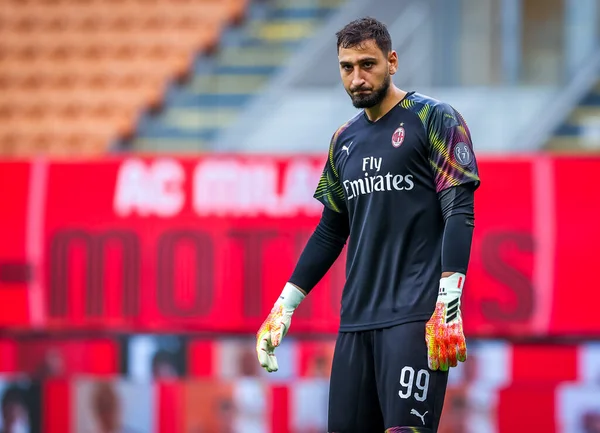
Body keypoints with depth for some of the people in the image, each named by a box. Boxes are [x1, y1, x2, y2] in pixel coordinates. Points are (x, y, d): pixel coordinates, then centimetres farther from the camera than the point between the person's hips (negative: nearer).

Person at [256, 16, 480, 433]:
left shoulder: (434, 119, -2)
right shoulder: (344, 139, 17)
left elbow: (460, 214, -9)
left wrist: (448, 305, -19)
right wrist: (284, 307, 19)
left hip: (416, 316, -6)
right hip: (356, 318, 6)